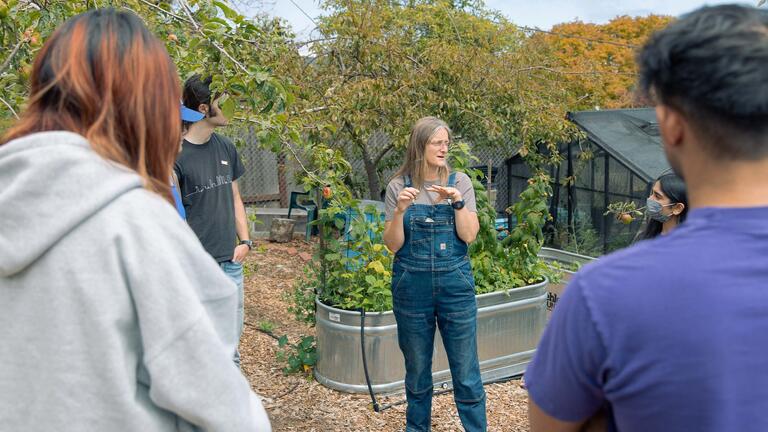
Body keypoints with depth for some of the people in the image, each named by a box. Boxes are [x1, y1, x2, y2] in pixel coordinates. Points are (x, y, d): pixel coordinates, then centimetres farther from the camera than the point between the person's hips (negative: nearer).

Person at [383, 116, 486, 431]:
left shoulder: (460, 182, 1)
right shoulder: (398, 187, 0)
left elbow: (469, 236, -4)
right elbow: (393, 245, -2)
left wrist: (457, 202, -18)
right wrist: (400, 210, -17)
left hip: (455, 283, 0)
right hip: (412, 286, 0)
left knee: (466, 370, 5)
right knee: (417, 369, 13)